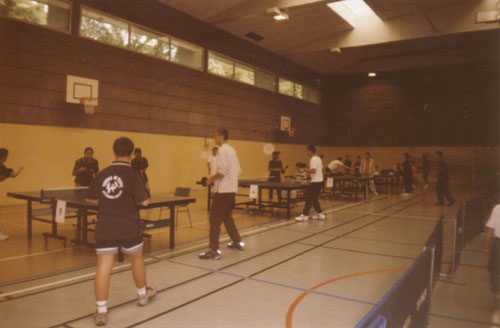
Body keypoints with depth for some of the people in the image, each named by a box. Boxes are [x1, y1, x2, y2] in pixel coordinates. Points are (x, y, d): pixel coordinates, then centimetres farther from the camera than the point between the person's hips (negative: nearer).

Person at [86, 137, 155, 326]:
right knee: (136, 259, 19)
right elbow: (144, 201, -14)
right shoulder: (133, 175, -11)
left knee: (103, 268, 3)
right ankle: (142, 295, 38)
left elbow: (90, 199, 10)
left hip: (105, 228, 2)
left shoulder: (102, 174, 1)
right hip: (128, 227, -2)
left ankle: (101, 312, 5)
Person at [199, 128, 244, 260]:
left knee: (215, 219, -7)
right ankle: (238, 242, 29)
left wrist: (211, 179, -9)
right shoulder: (231, 150, 15)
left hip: (223, 190, -10)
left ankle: (214, 250, -7)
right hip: (231, 189, 10)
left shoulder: (222, 150, -12)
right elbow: (238, 171, 17)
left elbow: (223, 171, -21)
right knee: (227, 217, 21)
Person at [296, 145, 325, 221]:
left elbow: (313, 170, -25)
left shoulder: (313, 159, -15)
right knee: (314, 199, 15)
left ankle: (304, 215, -3)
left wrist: (307, 170, -8)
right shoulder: (318, 158, 14)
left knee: (309, 198, -6)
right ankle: (319, 214, 17)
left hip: (315, 182, -9)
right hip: (320, 181, 9)